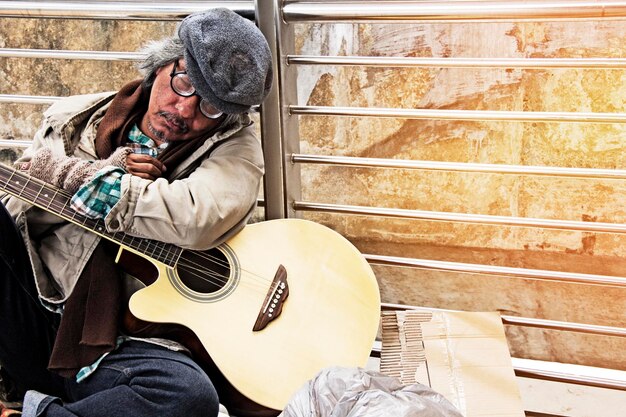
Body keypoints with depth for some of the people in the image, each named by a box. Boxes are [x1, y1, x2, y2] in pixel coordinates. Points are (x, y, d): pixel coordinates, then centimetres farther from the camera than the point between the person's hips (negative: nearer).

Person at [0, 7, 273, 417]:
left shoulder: (236, 149, -1)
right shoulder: (76, 118, 10)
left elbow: (196, 220, -22)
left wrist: (89, 182, -10)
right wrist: (111, 172, -8)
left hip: (121, 346, -3)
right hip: (34, 312, 3)